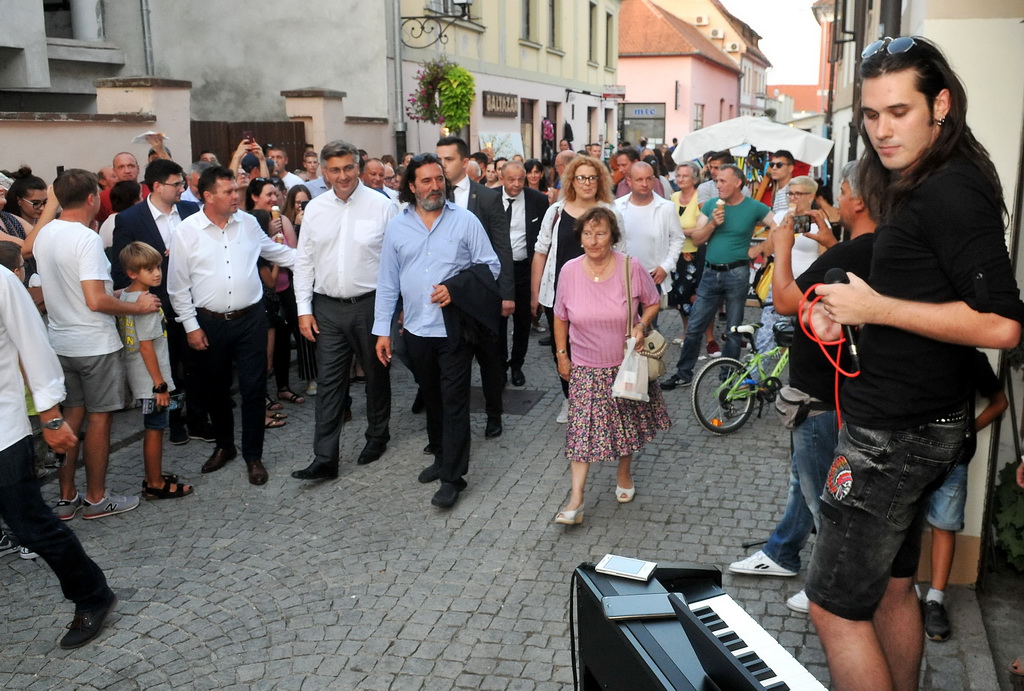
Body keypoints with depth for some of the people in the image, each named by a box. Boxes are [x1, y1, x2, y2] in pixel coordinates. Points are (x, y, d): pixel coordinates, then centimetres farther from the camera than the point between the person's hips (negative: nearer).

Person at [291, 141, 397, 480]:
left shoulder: (382, 206, -7)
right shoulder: (315, 209, 3)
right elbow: (304, 261, 7)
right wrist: (304, 309, 3)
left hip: (371, 304, -2)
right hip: (328, 308, 3)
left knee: (376, 374, 14)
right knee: (329, 382, 4)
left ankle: (377, 437, 35)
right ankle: (325, 459, 9)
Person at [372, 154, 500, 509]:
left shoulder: (465, 221, -3)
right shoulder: (397, 226, 4)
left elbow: (490, 265, -1)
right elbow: (388, 281, 6)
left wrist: (456, 288, -16)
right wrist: (382, 330, 3)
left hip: (454, 328, -3)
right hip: (417, 329, 4)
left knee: (454, 401, -2)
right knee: (431, 397, 17)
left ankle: (452, 476, 4)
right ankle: (441, 456, 34)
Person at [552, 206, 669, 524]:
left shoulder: (631, 268, -12)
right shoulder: (570, 271, -9)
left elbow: (653, 303, 3)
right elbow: (560, 317, 4)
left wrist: (642, 326, -16)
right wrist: (562, 355, 5)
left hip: (626, 364, 0)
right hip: (586, 368, 0)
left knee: (627, 423, 15)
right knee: (582, 430, -4)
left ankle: (624, 474, 40)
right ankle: (576, 499, -2)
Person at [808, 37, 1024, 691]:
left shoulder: (951, 190, -17)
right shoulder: (917, 187, 13)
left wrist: (876, 307, -20)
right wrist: (847, 311, 6)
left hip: (898, 434, -10)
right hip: (911, 423, 10)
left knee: (835, 606, -2)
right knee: (893, 587, 21)